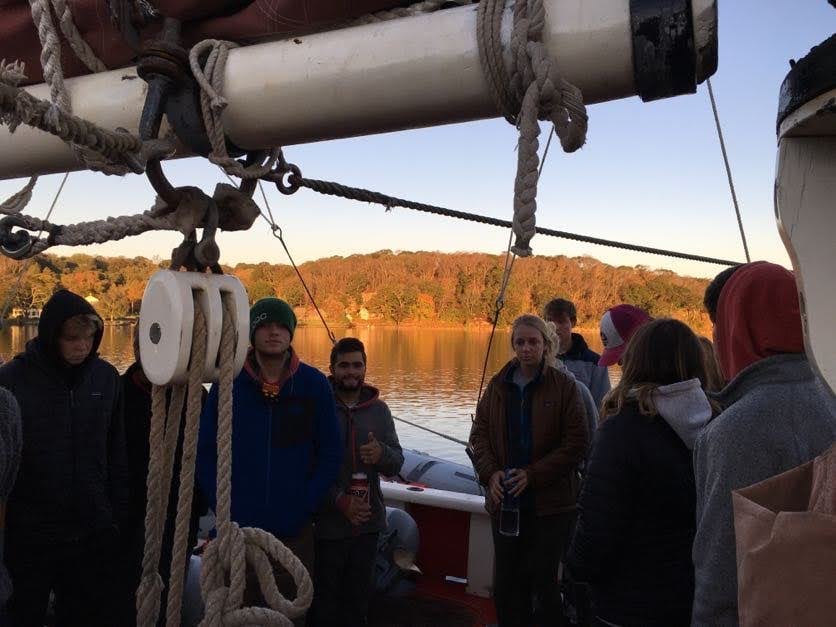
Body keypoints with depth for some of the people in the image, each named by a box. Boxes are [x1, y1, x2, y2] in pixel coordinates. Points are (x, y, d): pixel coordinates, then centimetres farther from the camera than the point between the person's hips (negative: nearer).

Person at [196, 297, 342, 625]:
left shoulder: (315, 385, -3)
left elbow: (331, 454, 1)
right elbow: (205, 451, 1)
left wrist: (306, 506, -6)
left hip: (294, 529, 0)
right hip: (237, 527, 0)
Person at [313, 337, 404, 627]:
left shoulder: (379, 410, 6)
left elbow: (396, 464, 5)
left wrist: (382, 454, -18)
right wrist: (341, 501, -17)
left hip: (367, 521, 3)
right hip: (326, 523, -3)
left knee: (359, 595, 11)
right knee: (326, 595, 5)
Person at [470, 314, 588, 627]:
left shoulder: (564, 386, -7)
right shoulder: (497, 385, 5)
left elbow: (577, 443, -10)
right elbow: (479, 434, 7)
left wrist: (533, 474, -15)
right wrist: (490, 472, -9)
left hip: (549, 502, -4)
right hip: (505, 500, 4)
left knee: (544, 581, 2)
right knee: (508, 582, 14)